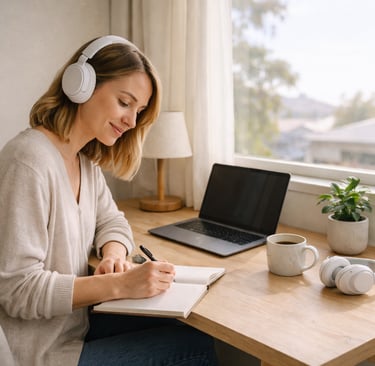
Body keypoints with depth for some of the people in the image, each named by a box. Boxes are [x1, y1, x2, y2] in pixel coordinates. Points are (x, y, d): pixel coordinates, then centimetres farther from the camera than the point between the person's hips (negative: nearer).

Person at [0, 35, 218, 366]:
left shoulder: (86, 160, 4)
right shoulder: (30, 161, -25)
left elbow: (112, 222, 13)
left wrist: (114, 255, -10)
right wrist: (120, 284, -29)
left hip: (78, 322, 8)